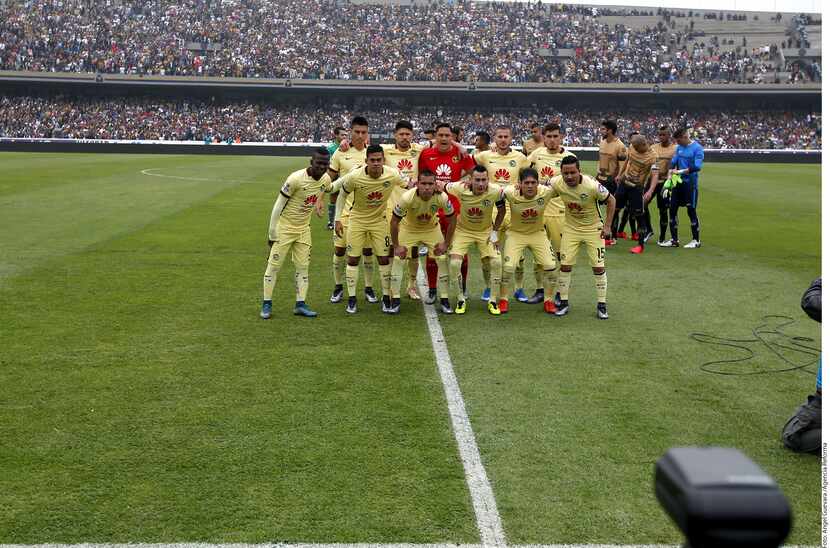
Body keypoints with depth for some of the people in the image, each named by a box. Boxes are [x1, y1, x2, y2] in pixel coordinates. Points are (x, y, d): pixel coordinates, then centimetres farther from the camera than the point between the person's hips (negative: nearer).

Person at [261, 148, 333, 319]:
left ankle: (300, 304, 13)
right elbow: (278, 206, -19)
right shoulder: (296, 179, -26)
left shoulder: (326, 179, -7)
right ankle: (266, 304, 9)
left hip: (304, 228, 6)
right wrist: (272, 233, -16)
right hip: (285, 227, -6)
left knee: (302, 266, 7)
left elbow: (332, 190, 21)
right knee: (274, 265, 0)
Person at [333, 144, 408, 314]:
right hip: (357, 220, -1)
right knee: (353, 259, 0)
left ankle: (386, 297, 14)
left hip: (379, 220, 1)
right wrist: (337, 219, -6)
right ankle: (352, 299, 10)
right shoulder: (354, 176, -24)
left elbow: (406, 184, 4)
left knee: (384, 259, 1)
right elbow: (342, 195, -7)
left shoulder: (392, 174, -21)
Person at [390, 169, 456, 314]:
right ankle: (395, 301, 1)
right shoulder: (407, 197, -34)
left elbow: (452, 220, -12)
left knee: (442, 260, -6)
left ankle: (445, 301, 6)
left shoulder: (442, 198, -30)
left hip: (432, 229, 1)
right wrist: (396, 246, -16)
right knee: (398, 260, -10)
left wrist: (446, 244, -11)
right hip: (409, 229, -1)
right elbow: (394, 221, -21)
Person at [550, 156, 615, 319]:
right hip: (571, 228, 3)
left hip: (593, 229, -2)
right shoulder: (557, 184, -19)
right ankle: (564, 302, 14)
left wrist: (607, 226, -12)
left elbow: (611, 201, -13)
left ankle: (601, 304, 10)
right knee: (565, 265, 0)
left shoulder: (592, 185, -28)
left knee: (598, 267, -3)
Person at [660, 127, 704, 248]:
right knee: (672, 209, 5)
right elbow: (673, 163, 7)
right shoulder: (679, 147, 9)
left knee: (691, 211, -2)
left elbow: (697, 167, -19)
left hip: (690, 183, -7)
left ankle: (696, 240, 11)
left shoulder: (697, 148, -11)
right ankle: (674, 240, 13)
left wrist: (680, 171, -21)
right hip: (678, 182, 7)